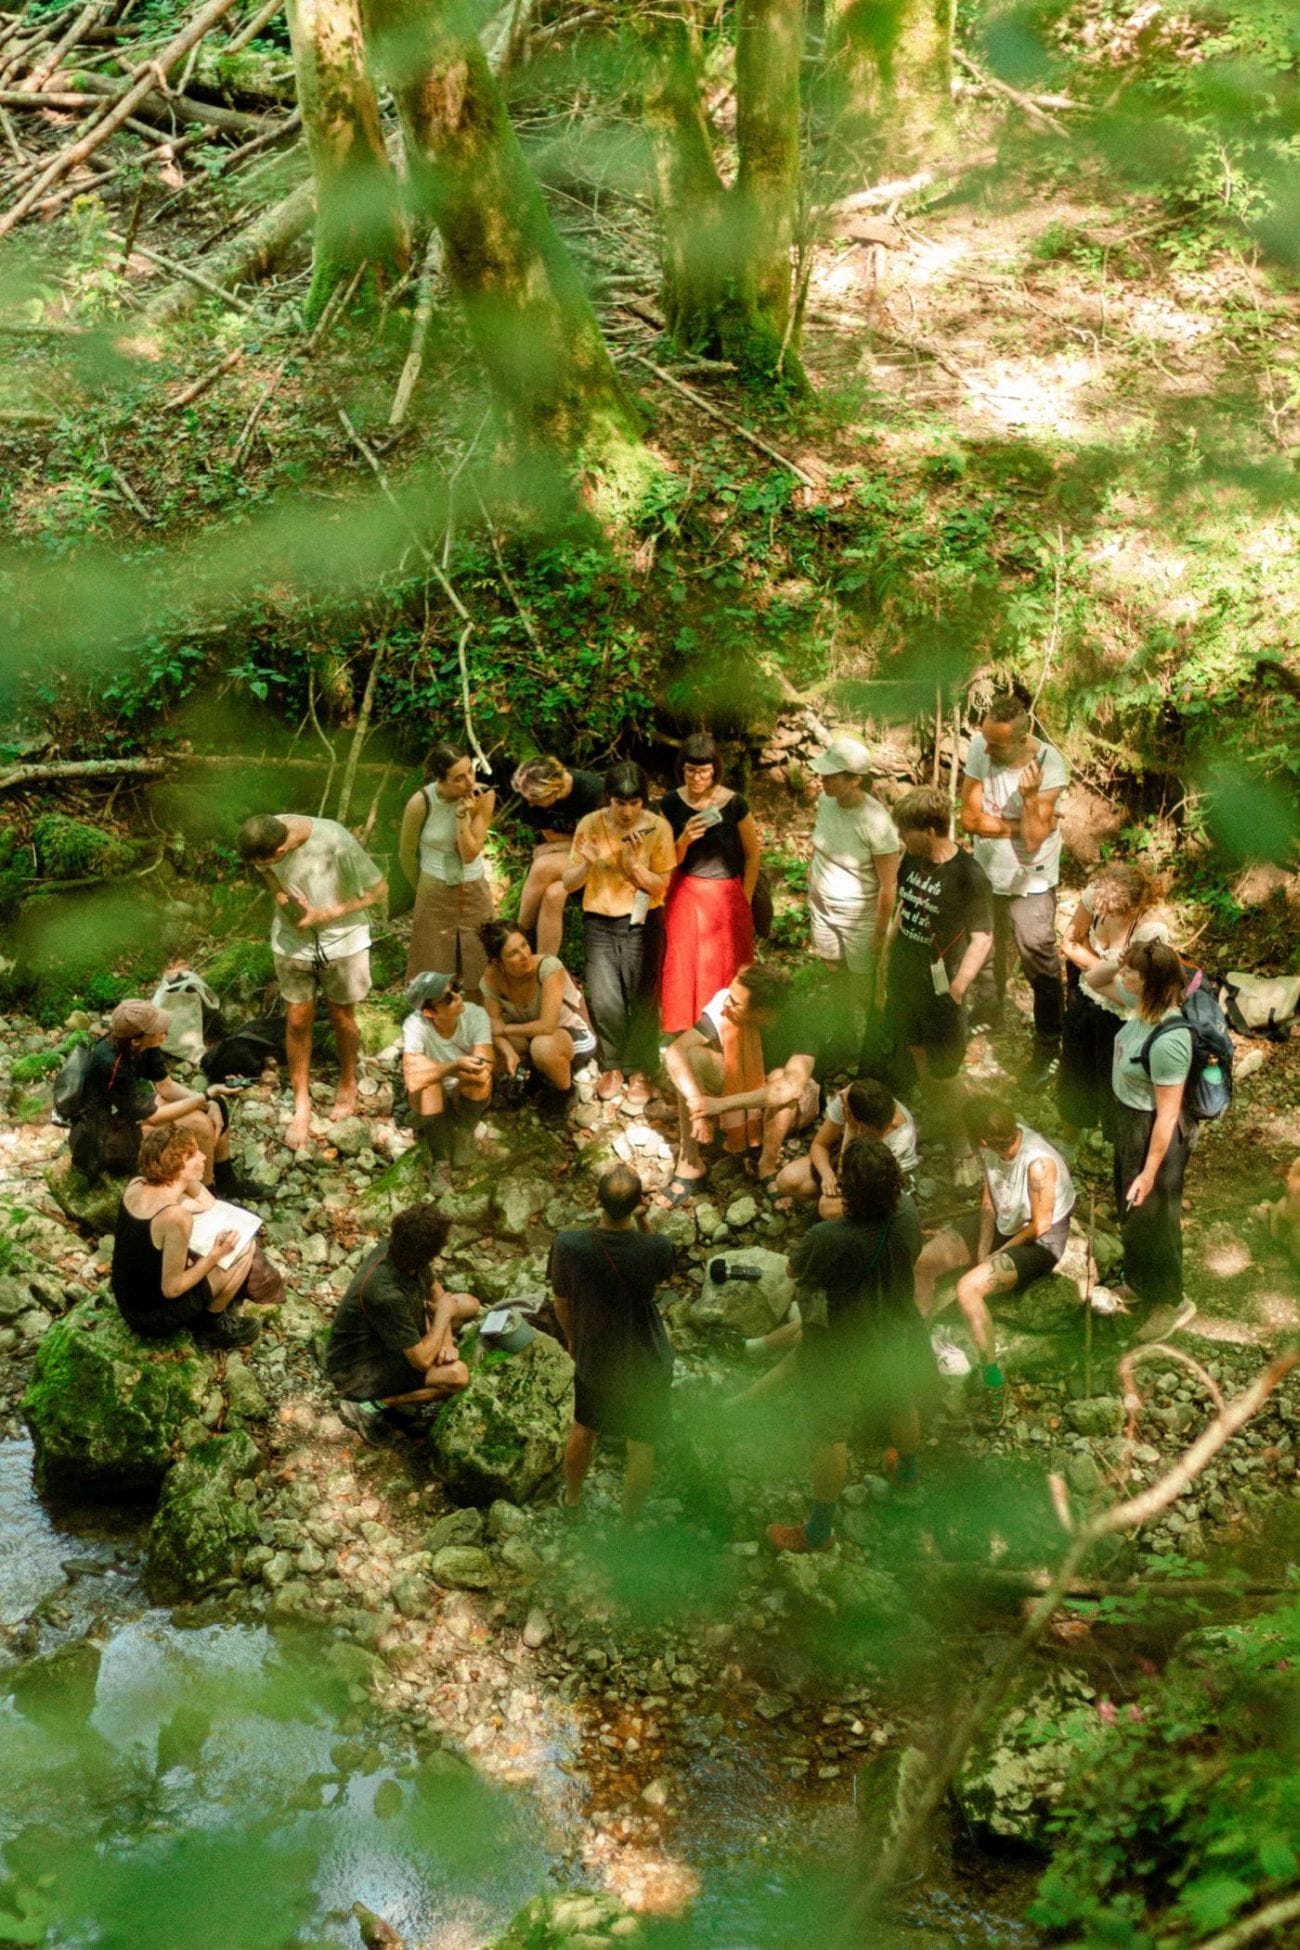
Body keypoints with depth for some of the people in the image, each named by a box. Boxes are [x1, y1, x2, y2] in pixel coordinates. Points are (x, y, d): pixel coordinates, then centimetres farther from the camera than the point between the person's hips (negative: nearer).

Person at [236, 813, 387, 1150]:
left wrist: (327, 914, -24)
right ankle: (301, 1103, 26)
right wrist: (280, 894, -16)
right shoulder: (263, 836, -21)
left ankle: (348, 1082, 42)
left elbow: (379, 888, -20)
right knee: (298, 1019, 11)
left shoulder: (336, 842, -35)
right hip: (293, 941, 3)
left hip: (342, 941, -3)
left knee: (342, 1017, 16)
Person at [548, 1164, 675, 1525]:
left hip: (593, 1357, 2)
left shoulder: (568, 1245, -27)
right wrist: (642, 1222, -19)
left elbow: (562, 1302, -9)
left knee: (584, 1428, 30)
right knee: (641, 1448, 21)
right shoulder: (655, 1248, -30)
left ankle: (572, 1499, 52)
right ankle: (628, 1525, 37)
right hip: (646, 1363, -2)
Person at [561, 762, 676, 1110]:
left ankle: (640, 1072, 14)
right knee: (603, 1000, -1)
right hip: (600, 922, 1)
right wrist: (587, 863, -25)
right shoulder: (590, 826, -7)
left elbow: (661, 885, -7)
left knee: (642, 999, 0)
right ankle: (612, 1067, 19)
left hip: (642, 922, -1)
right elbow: (568, 883, -5)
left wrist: (633, 863, -22)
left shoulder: (657, 827, -10)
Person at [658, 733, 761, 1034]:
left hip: (726, 897, -2)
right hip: (685, 896, 2)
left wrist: (744, 902, 1)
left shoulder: (734, 804, -12)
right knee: (684, 970, 6)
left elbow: (752, 855, -1)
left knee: (725, 972, 4)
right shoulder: (671, 804, -5)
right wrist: (684, 839, -21)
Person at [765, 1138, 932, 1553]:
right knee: (901, 1405, 32)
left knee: (831, 1436, 12)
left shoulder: (827, 1239, -39)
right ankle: (907, 1473, 60)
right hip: (895, 1342, 5)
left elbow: (794, 1273, -17)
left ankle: (819, 1529, 28)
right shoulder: (906, 1218, -24)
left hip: (839, 1351, -5)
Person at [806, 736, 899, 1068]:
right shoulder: (825, 800, -13)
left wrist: (880, 931, -15)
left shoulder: (876, 822, -30)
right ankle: (840, 1039, 45)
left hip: (859, 915, -6)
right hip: (822, 904, 6)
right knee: (834, 973, 23)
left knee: (862, 985, 11)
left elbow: (888, 884, -21)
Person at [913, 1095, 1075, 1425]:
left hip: (1040, 1241, -8)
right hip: (1003, 1223, 8)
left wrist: (997, 1254, -12)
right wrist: (982, 1250, -7)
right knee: (921, 1262, -2)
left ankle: (993, 1382, -16)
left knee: (968, 1288, -30)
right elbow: (990, 1201, 1)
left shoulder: (1038, 1163, -35)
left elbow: (1040, 1225, -24)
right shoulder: (992, 1147, -13)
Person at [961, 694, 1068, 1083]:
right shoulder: (980, 748, -19)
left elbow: (1034, 839, -28)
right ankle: (988, 1018, 50)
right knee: (986, 952, 25)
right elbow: (971, 818, -18)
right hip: (987, 874, 4)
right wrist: (1024, 824, -22)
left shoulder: (1048, 764, -27)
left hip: (1030, 882, -4)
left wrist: (1030, 796, -41)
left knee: (1040, 964, 6)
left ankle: (1047, 1046, 24)